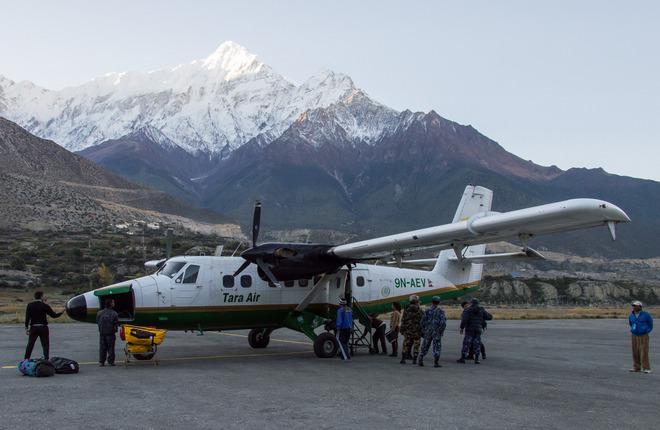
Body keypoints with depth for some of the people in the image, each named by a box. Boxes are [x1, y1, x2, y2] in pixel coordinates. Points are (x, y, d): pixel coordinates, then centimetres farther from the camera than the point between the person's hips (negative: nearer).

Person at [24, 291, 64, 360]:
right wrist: (62, 312, 15)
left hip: (33, 328, 2)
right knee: (45, 345, 5)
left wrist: (26, 328, 3)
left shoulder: (30, 305, 1)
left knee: (30, 345, 12)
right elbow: (54, 315, -1)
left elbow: (27, 317, -2)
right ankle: (46, 360, 1)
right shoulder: (44, 306, -6)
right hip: (43, 328, -2)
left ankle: (26, 360, 14)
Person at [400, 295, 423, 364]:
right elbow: (421, 322, -6)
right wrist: (422, 331, 2)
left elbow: (403, 321, 2)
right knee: (416, 346, 7)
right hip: (417, 331, -2)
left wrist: (402, 330, 10)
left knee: (406, 345, 7)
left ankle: (403, 359, 3)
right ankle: (414, 360, 6)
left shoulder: (406, 310, 0)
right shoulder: (419, 311, -7)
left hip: (407, 330, 2)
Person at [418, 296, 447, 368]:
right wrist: (441, 331, -1)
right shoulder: (440, 311, -5)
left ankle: (420, 361, 13)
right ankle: (436, 363, -4)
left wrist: (423, 331, 13)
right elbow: (443, 322, -11)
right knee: (436, 347, 1)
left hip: (428, 332, 3)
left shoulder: (427, 311, 2)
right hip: (437, 332, -3)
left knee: (425, 346, 13)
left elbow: (423, 321, 3)